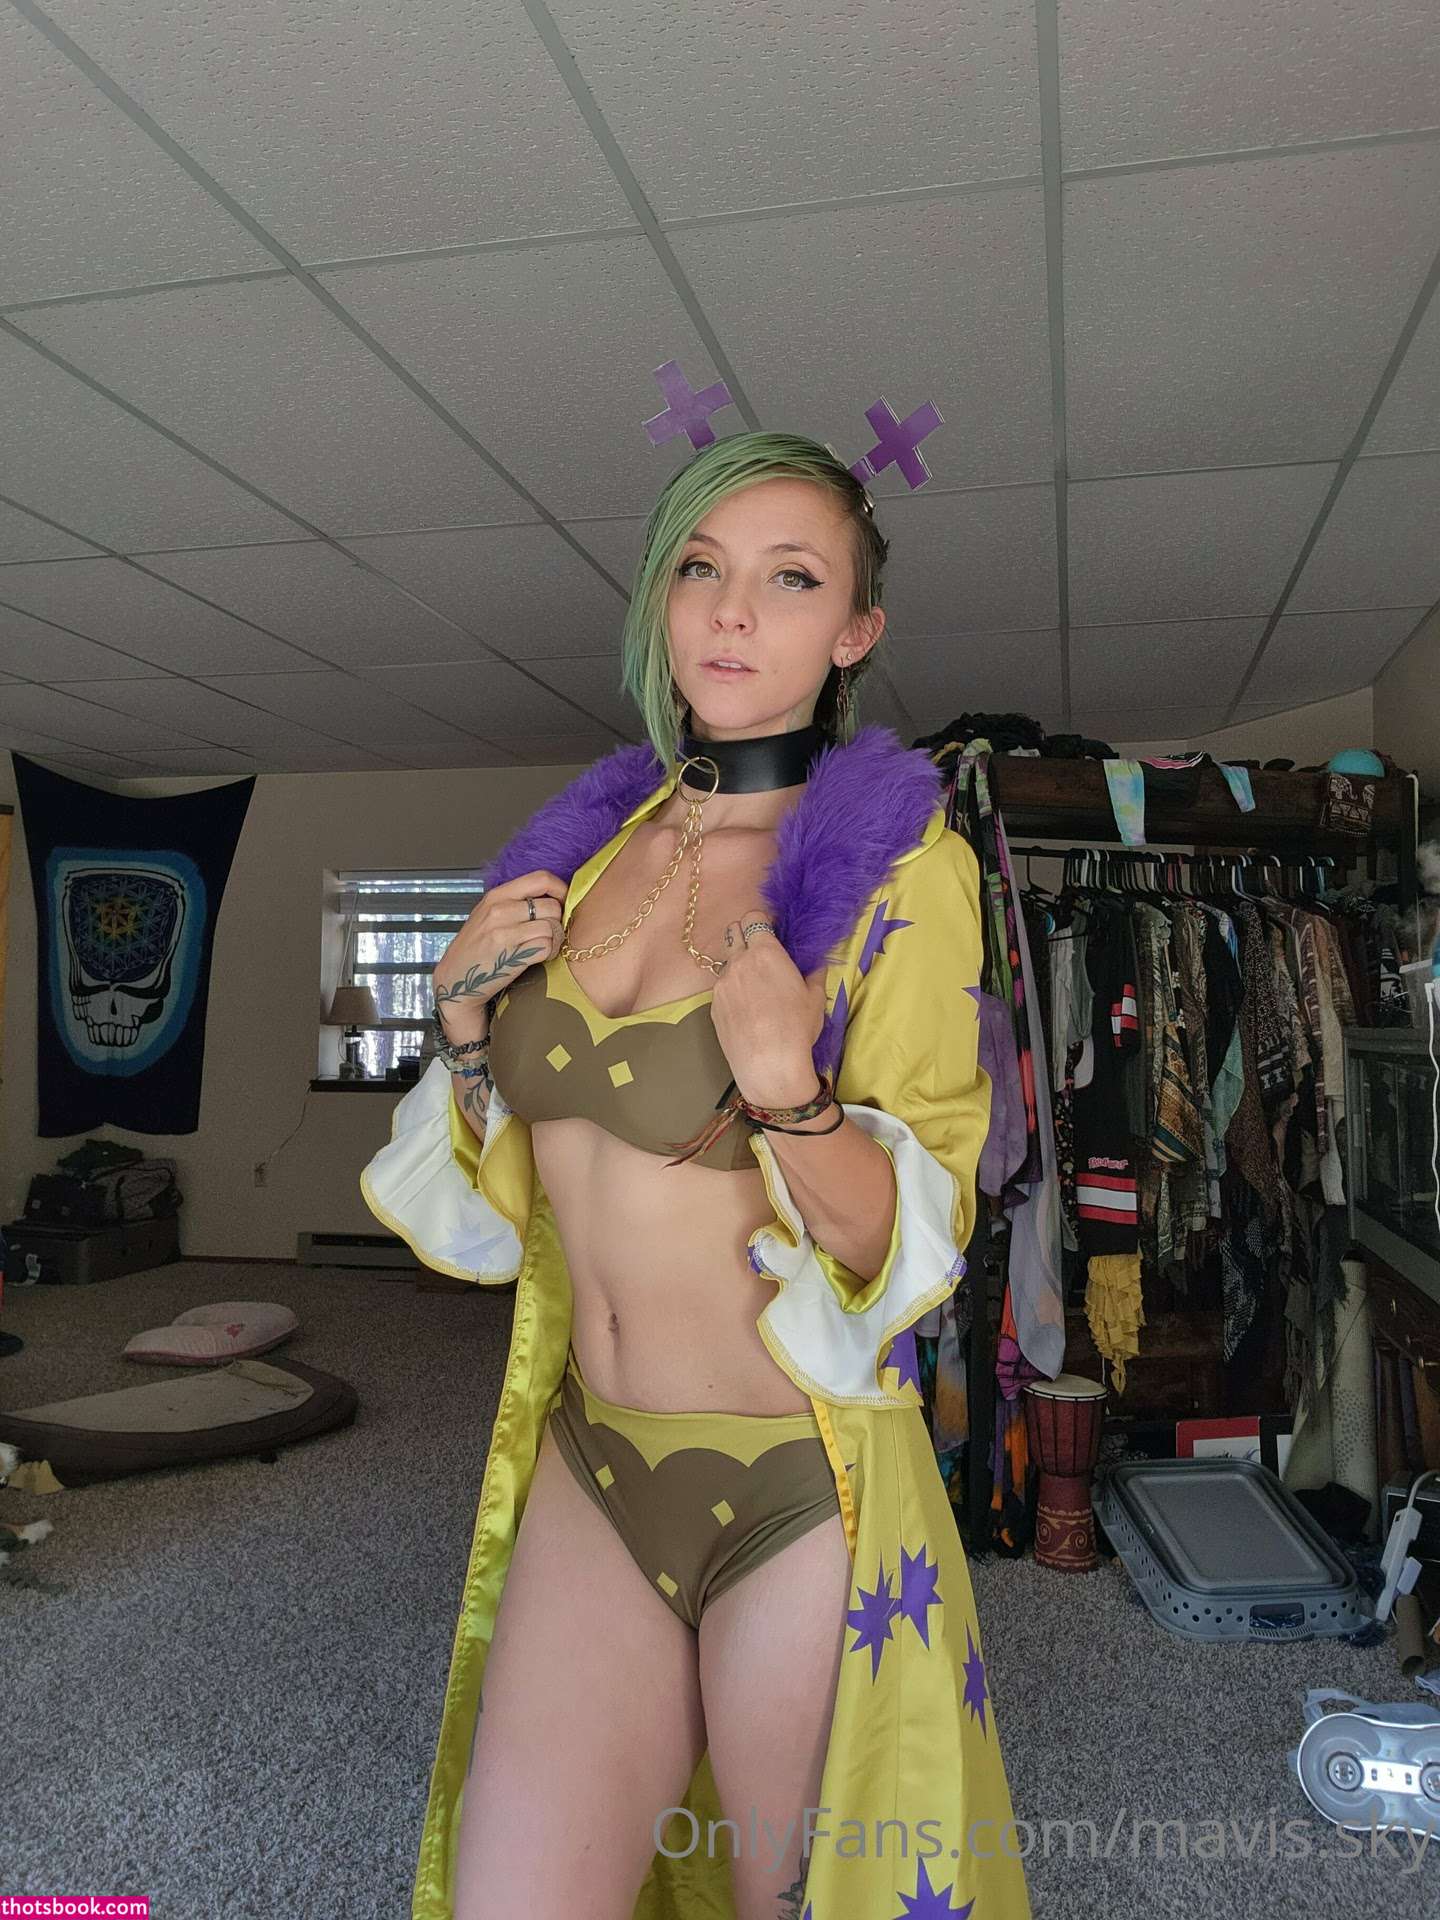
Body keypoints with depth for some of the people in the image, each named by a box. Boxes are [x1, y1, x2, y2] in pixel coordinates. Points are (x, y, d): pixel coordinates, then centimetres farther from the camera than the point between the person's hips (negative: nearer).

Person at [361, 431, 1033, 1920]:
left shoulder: (901, 866, -11)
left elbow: (916, 1238, -11)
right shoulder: (596, 833, 4)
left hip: (800, 1482, -3)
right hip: (589, 1461, 4)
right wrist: (467, 1025, -7)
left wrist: (791, 1096, -29)